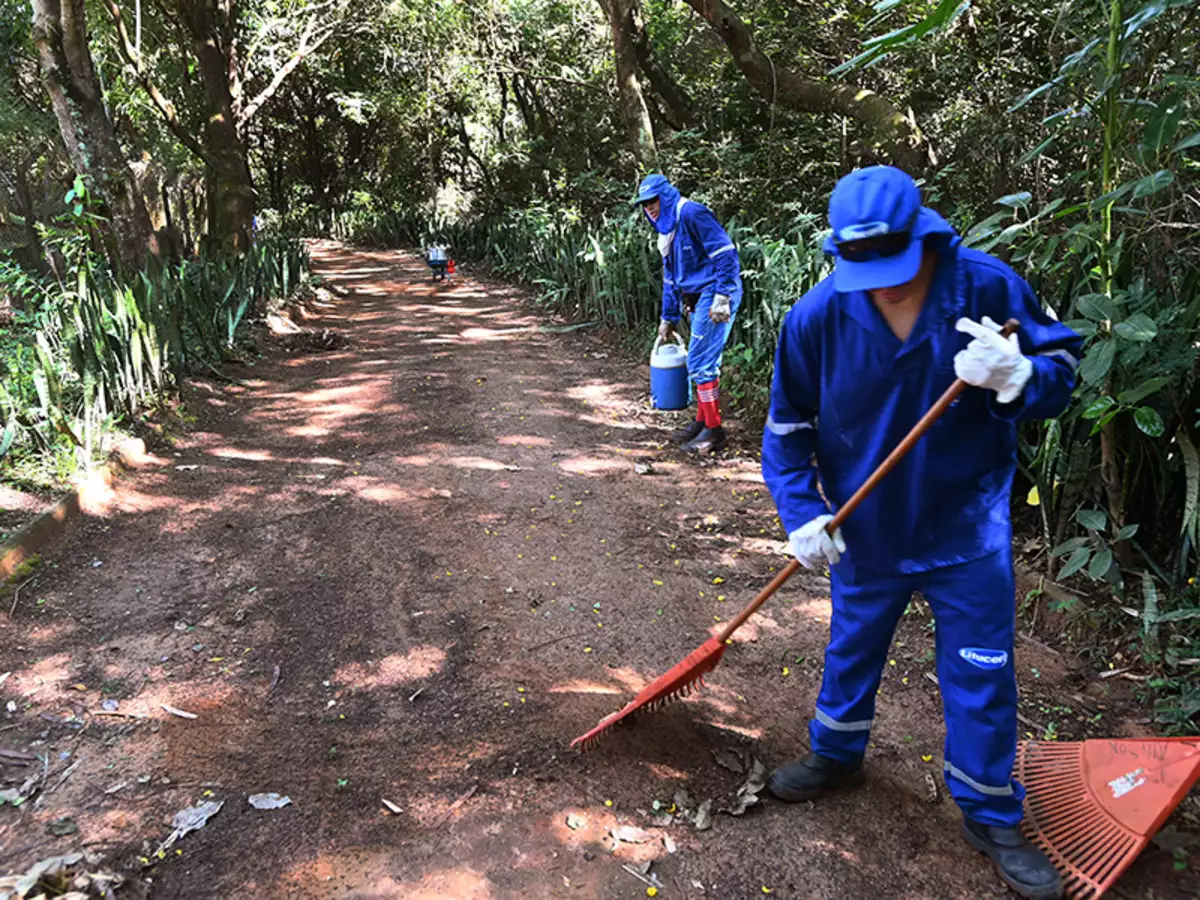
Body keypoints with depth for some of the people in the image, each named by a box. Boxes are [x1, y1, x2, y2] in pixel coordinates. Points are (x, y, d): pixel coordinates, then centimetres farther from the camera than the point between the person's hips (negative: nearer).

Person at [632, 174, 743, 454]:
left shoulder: (691, 213, -12)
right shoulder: (667, 231, 19)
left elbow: (725, 252, -19)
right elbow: (671, 278, 26)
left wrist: (722, 297, -22)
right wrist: (668, 318, 28)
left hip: (714, 295, -10)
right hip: (697, 299, 10)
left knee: (700, 362, -10)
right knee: (703, 362, 14)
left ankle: (714, 430, -3)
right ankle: (702, 422, 24)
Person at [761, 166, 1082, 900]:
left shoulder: (987, 286, -18)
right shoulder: (818, 316, -15)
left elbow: (1063, 368, -7)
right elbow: (787, 428, -4)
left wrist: (1017, 376, -30)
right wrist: (802, 513, -14)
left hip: (968, 530, -1)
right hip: (867, 530, 2)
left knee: (982, 676, 9)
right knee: (852, 651, 21)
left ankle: (991, 817, 31)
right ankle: (837, 756, 48)